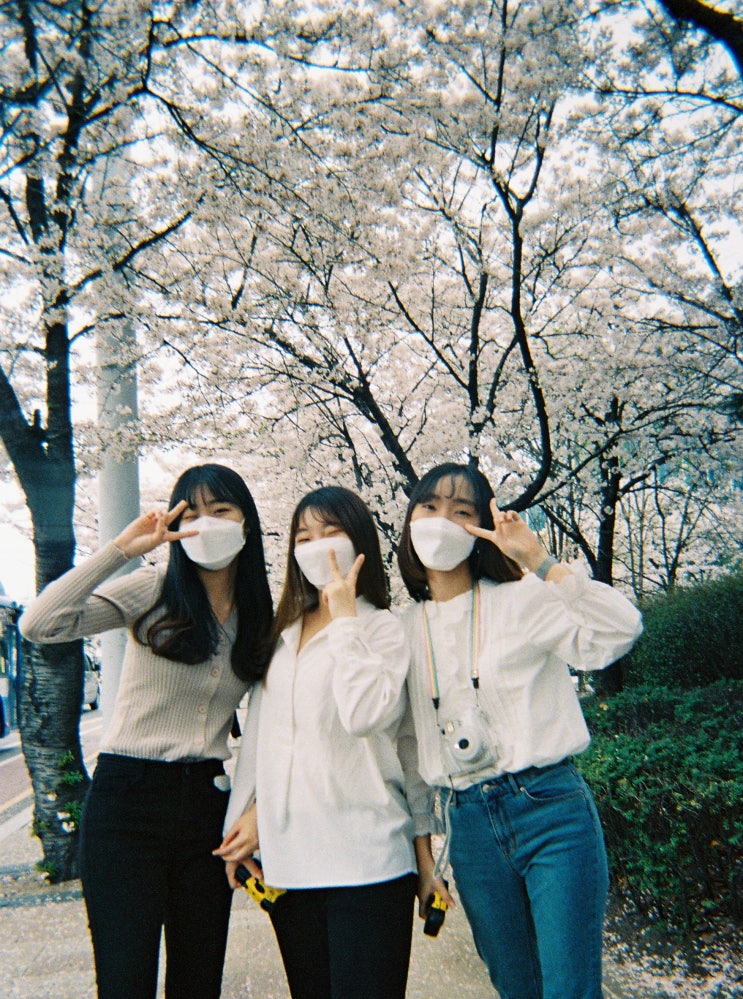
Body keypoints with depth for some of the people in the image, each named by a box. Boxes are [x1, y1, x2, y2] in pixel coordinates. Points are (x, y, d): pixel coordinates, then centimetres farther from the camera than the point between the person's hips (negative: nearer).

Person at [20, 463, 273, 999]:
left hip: (209, 804, 4)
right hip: (128, 799, -3)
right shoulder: (151, 591, -5)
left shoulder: (262, 617, 6)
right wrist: (120, 549, -20)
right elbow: (39, 625, -20)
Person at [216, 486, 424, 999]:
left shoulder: (381, 626, -3)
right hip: (287, 857, 6)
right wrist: (248, 813, 10)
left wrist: (344, 617, -15)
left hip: (363, 856, -5)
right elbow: (258, 734, 17)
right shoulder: (281, 634, 15)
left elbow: (365, 715, -22)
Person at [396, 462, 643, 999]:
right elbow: (400, 738, 14)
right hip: (468, 824, 4)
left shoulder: (521, 601, -4)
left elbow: (618, 631, -21)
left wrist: (540, 561, -23)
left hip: (551, 809, -4)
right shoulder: (402, 628, 7)